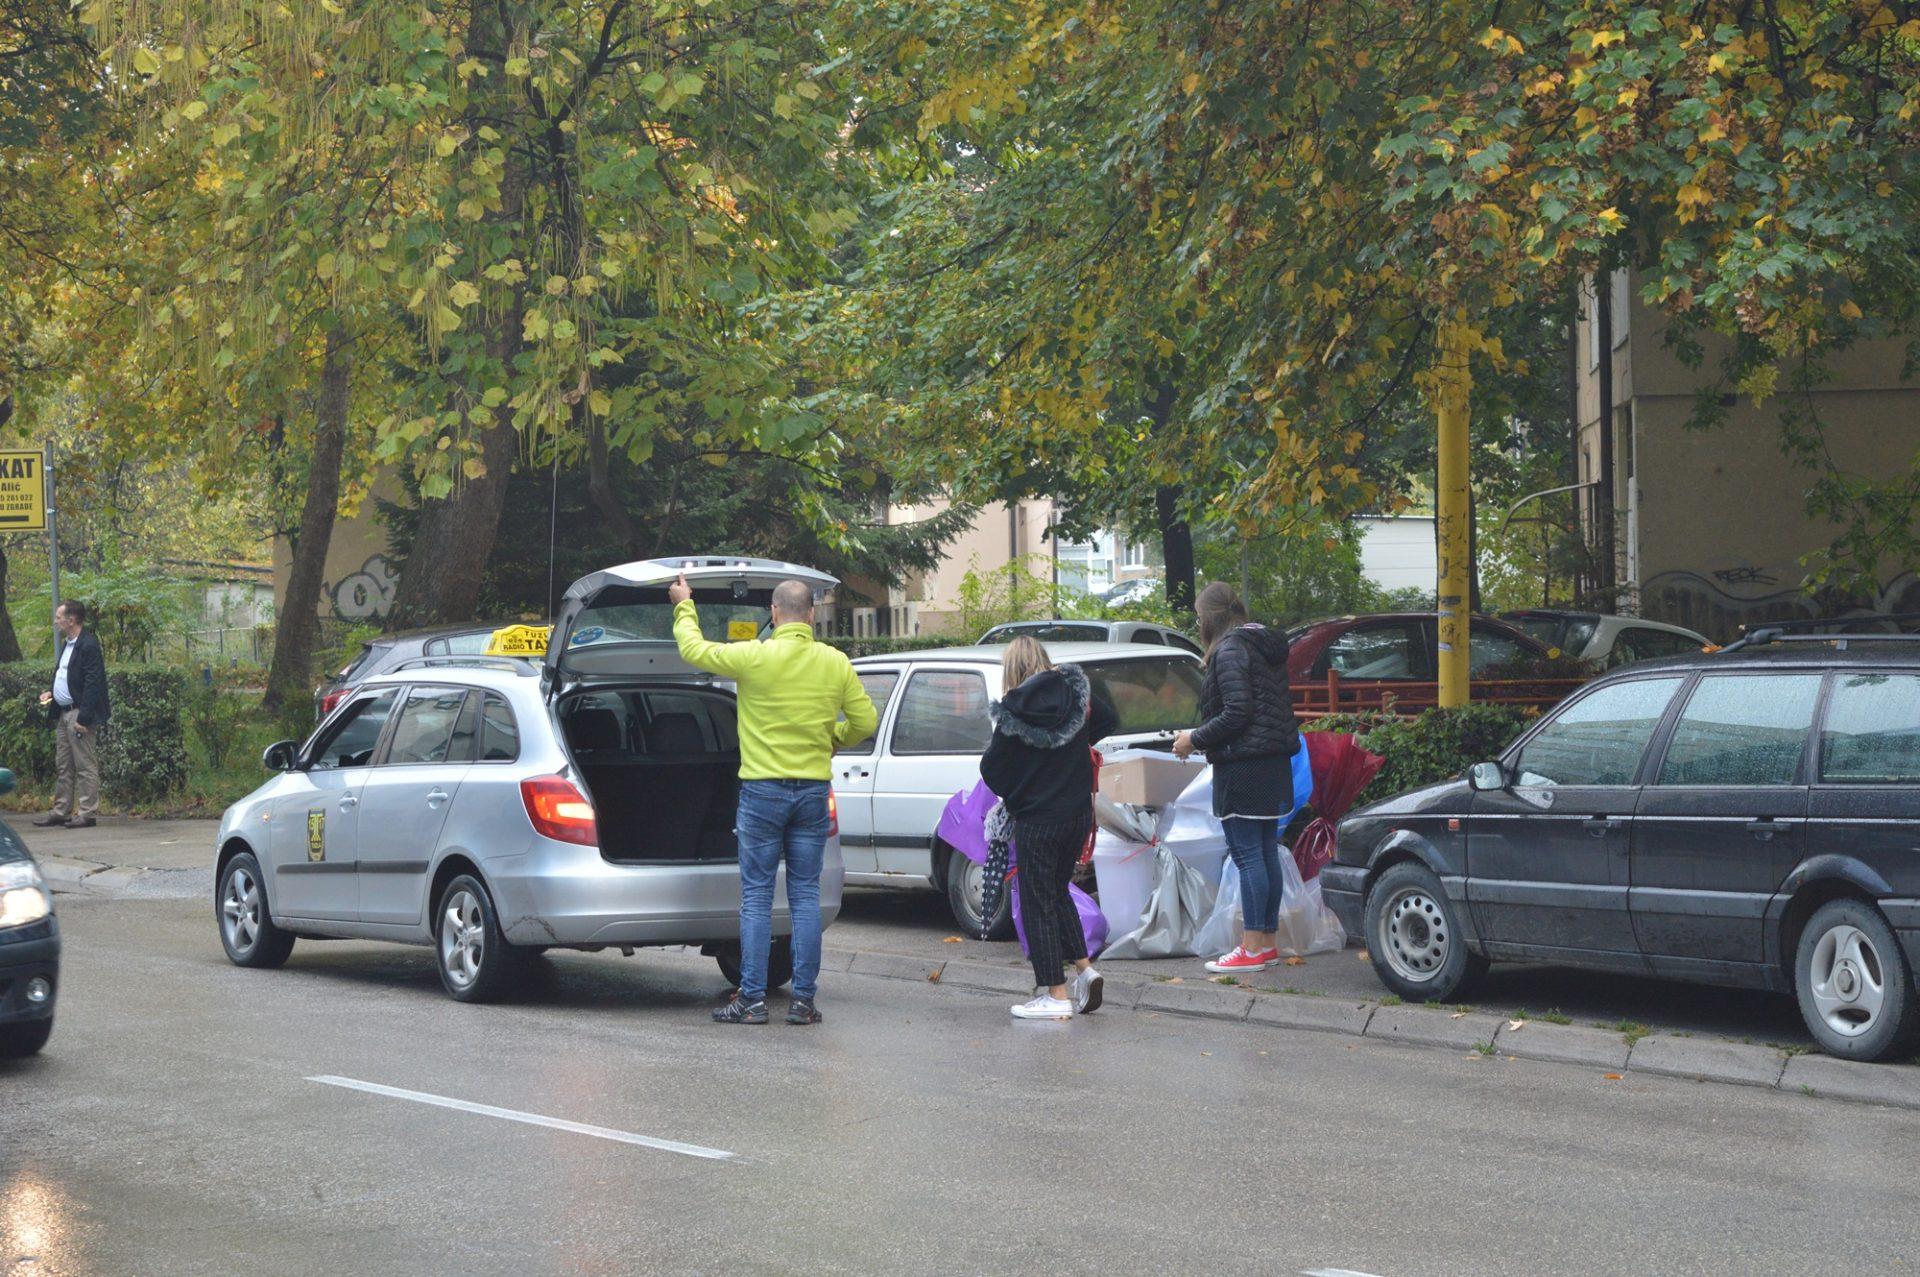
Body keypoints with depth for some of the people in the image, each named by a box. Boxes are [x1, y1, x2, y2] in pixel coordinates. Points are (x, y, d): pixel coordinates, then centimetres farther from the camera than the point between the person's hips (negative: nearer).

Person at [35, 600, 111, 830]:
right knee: (64, 766, 14)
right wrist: (52, 693, 10)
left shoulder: (88, 646, -15)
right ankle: (61, 811, 20)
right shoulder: (67, 644, 16)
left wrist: (83, 718, -23)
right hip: (63, 713, 10)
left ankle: (87, 813, -1)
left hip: (80, 714, -10)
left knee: (85, 766, -4)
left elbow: (92, 684, -20)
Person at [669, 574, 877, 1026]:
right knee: (805, 895, 7)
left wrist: (685, 606, 21)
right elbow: (865, 722, 6)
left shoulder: (755, 657, -10)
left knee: (756, 897, 2)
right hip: (813, 790, 3)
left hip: (763, 789, -3)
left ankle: (752, 1000, 1)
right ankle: (803, 1000, 6)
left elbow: (693, 649, 4)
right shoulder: (836, 663, 1)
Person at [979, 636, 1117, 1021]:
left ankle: (1056, 995, 3)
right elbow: (1107, 720, 18)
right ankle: (1084, 968, 10)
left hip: (1037, 819, -6)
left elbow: (993, 768, -8)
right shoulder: (1075, 693, 0)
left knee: (1037, 902, 3)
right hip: (1079, 812, 6)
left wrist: (1010, 795, 12)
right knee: (1058, 892, 22)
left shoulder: (1014, 710, -13)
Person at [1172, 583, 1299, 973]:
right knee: (1267, 853, 13)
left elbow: (1237, 713, -20)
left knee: (1247, 855, -8)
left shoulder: (1229, 651, -13)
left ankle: (1252, 948, -7)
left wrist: (1195, 740, -8)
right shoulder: (1268, 646, 15)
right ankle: (1267, 941, 18)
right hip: (1275, 762, 9)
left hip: (1242, 766, -9)